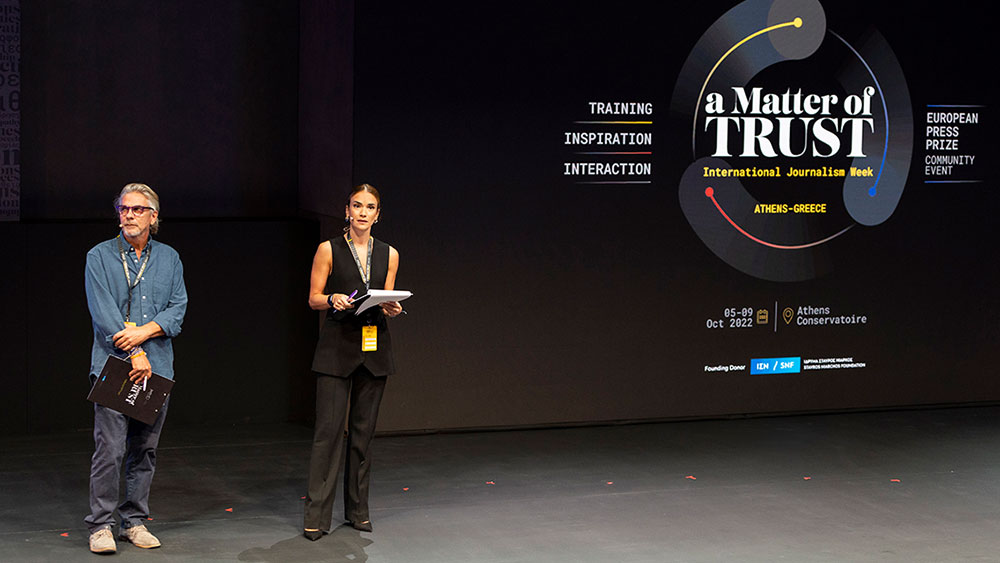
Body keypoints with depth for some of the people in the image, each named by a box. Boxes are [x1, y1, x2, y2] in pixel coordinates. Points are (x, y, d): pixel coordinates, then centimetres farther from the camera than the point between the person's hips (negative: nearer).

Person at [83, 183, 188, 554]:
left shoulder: (169, 259, 13)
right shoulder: (100, 257, 3)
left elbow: (178, 308, 5)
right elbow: (103, 312, -7)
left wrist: (145, 331, -12)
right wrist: (135, 353, -14)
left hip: (157, 368, 3)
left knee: (145, 450, 6)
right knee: (110, 448, -8)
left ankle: (135, 521, 15)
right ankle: (101, 526, -1)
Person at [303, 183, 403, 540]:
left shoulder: (388, 254, 11)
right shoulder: (329, 250, 1)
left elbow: (387, 302, 14)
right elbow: (314, 298, 1)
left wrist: (392, 309, -8)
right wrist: (333, 300, -19)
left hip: (374, 348, 4)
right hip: (337, 346, -3)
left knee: (363, 430, 7)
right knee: (329, 428, -7)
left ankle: (358, 510, 16)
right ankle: (317, 515, -4)